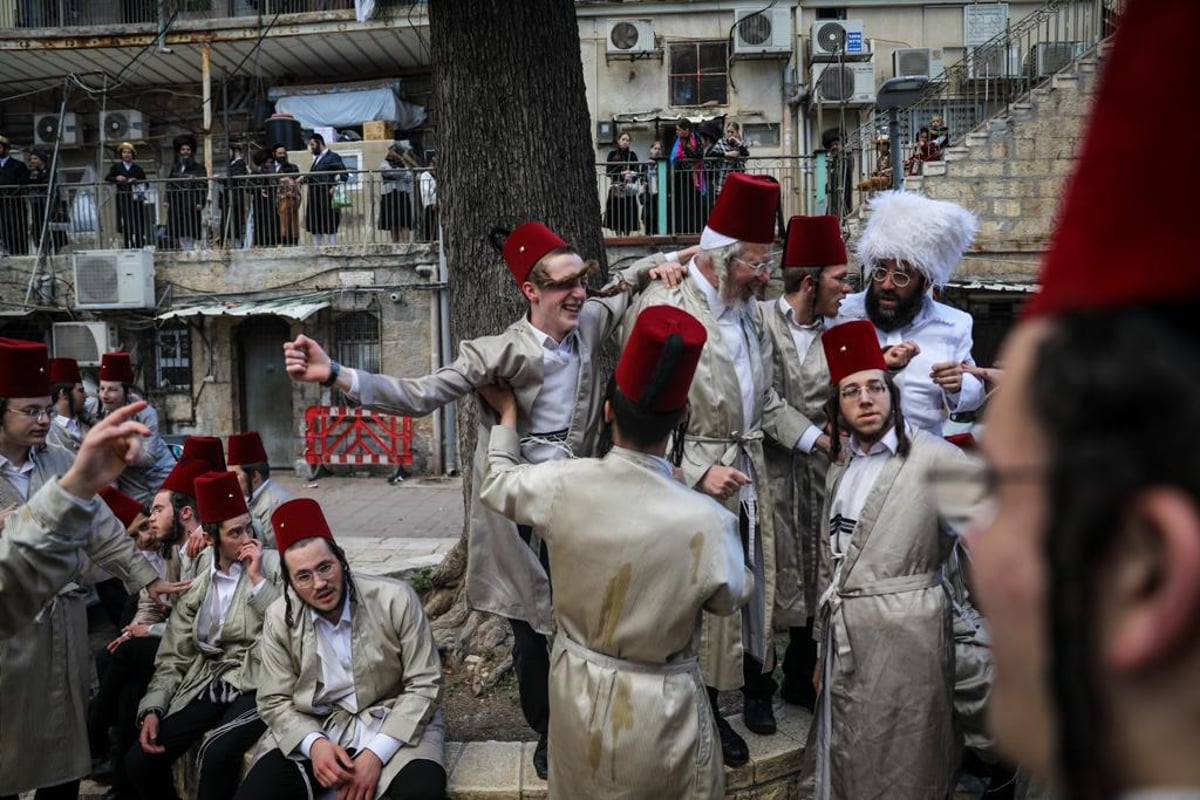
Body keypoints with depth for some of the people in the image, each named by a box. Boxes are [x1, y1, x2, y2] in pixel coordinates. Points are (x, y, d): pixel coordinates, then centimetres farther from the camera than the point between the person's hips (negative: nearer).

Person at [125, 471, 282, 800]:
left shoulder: (272, 564, -2)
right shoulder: (196, 587, 10)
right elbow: (174, 658, 9)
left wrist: (257, 579, -15)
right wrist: (152, 709, -4)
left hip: (258, 684, -5)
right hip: (208, 684, 5)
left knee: (217, 753, -30)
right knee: (139, 760, -7)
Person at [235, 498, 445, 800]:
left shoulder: (396, 599, -14)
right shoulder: (280, 619, -4)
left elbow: (424, 685, -11)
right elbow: (275, 701, 1)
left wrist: (376, 753, -20)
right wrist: (314, 744, -19)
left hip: (395, 724, -3)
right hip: (319, 730, 3)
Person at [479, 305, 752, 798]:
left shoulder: (562, 486, -21)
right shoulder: (706, 521, -28)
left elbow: (497, 482, 3)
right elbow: (732, 597, -6)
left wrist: (507, 415, 19)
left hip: (576, 689, 3)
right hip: (658, 706, -3)